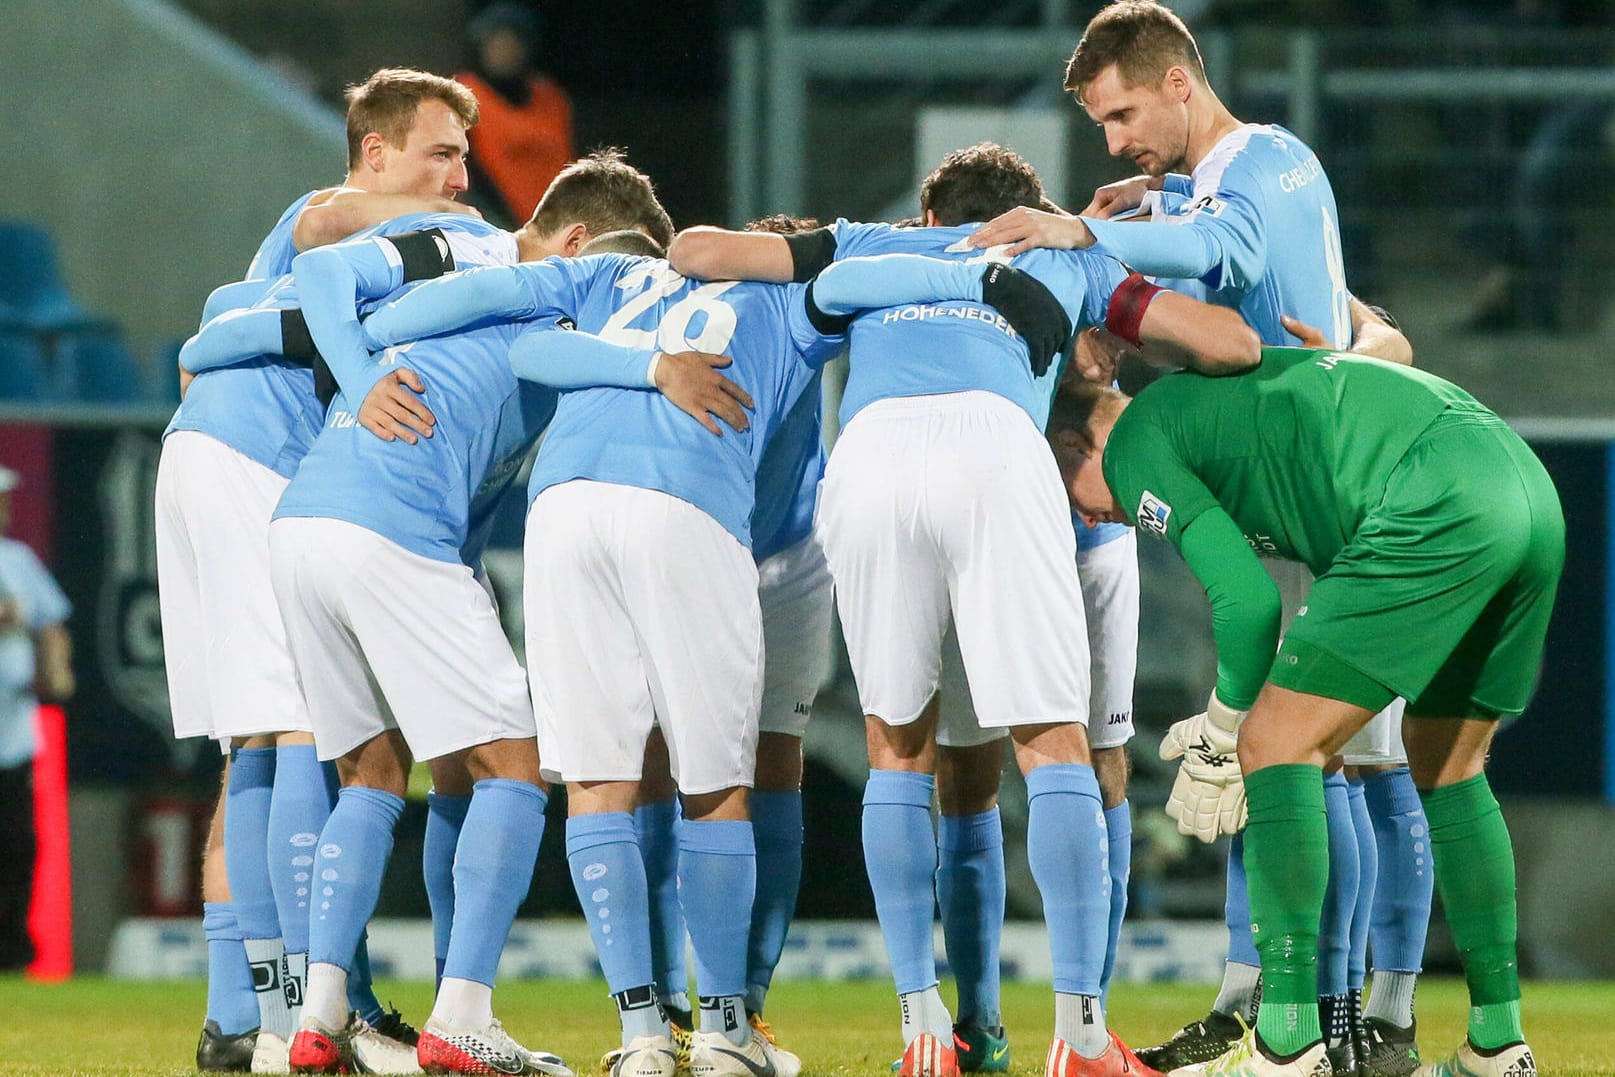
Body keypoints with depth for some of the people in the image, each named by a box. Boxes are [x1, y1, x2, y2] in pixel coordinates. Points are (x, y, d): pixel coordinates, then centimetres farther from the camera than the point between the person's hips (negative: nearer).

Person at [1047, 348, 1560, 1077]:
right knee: (1446, 769, 22)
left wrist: (1221, 738, 14)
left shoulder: (1134, 443, 7)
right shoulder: (1210, 395, 34)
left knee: (1277, 742, -2)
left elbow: (1248, 599, -2)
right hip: (1533, 498, 9)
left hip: (1438, 507, -9)